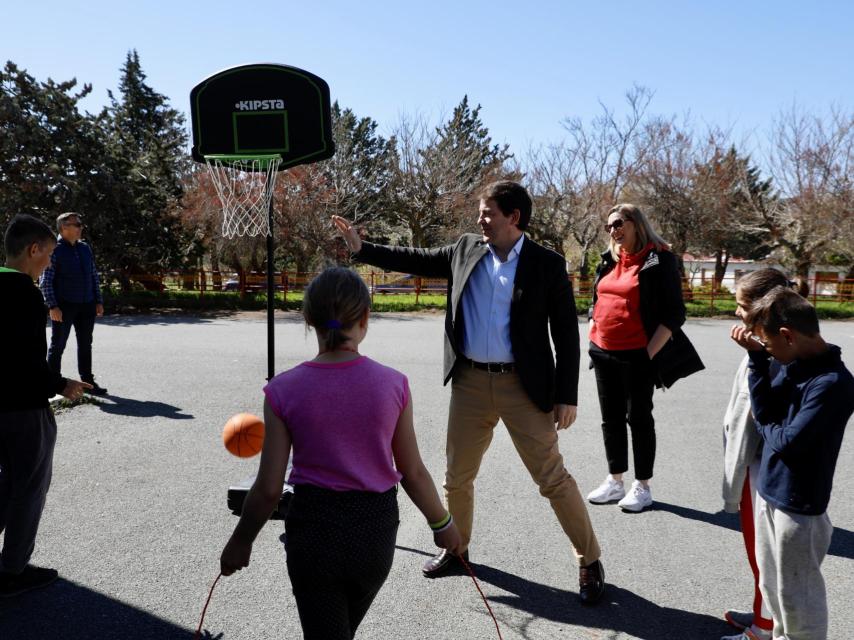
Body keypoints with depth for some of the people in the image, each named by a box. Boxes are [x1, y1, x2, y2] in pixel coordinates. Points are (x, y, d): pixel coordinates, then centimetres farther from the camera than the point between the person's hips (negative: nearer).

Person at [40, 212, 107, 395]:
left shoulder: (85, 248, 10)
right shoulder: (55, 250, -9)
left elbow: (94, 276, 15)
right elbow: (45, 281, -11)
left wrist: (98, 301, 10)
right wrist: (53, 306, -17)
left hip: (86, 306, 6)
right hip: (64, 306, -6)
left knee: (85, 345, 12)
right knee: (57, 346, 4)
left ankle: (87, 381, 22)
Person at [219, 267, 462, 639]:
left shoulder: (285, 391, -13)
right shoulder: (392, 384, -11)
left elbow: (269, 489, -9)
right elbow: (413, 473, -3)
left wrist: (241, 541, 8)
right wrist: (442, 524, 14)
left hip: (313, 527, -2)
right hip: (375, 527, 2)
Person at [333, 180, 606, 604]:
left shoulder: (547, 265, -7)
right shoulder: (466, 249, 4)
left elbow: (566, 335, -6)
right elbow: (417, 260, 15)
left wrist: (567, 396, -9)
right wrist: (361, 248, 11)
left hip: (523, 386, -4)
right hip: (471, 382, 4)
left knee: (552, 478, 1)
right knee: (457, 475, 15)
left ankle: (589, 562, 19)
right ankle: (456, 547, 38)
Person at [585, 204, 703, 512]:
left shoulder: (659, 260, -8)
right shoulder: (609, 260, 11)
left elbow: (674, 313, -11)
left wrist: (650, 352, -15)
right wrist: (594, 335, 9)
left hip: (636, 356, -6)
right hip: (603, 354, 6)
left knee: (639, 418, 4)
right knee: (611, 418, 12)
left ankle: (642, 486, 16)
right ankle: (614, 481, 24)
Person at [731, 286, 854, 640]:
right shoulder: (794, 364, 1)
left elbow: (789, 441, -25)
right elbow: (764, 412, -5)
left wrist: (764, 426, -4)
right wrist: (755, 356, -11)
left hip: (798, 505, -8)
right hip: (770, 492, 8)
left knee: (796, 596, 8)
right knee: (771, 584, 24)